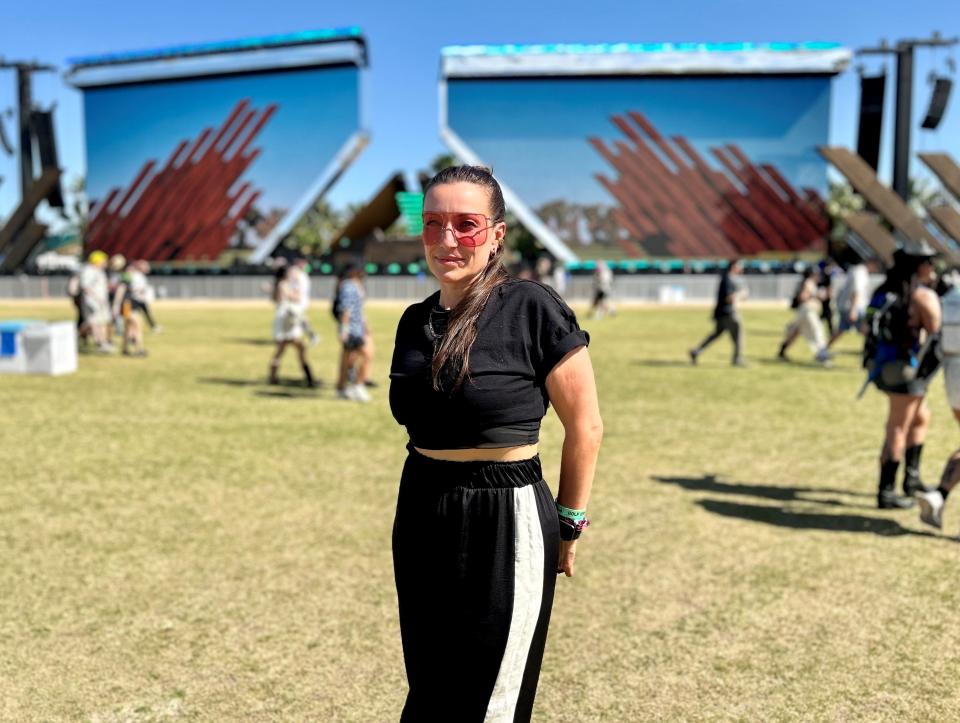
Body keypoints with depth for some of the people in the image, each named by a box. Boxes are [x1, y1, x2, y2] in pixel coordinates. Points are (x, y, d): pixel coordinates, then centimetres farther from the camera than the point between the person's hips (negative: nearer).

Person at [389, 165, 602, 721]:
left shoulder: (532, 308, -14)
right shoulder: (415, 320, 4)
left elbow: (585, 427, -8)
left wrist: (569, 527, -3)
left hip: (505, 522, -6)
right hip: (421, 518, 6)